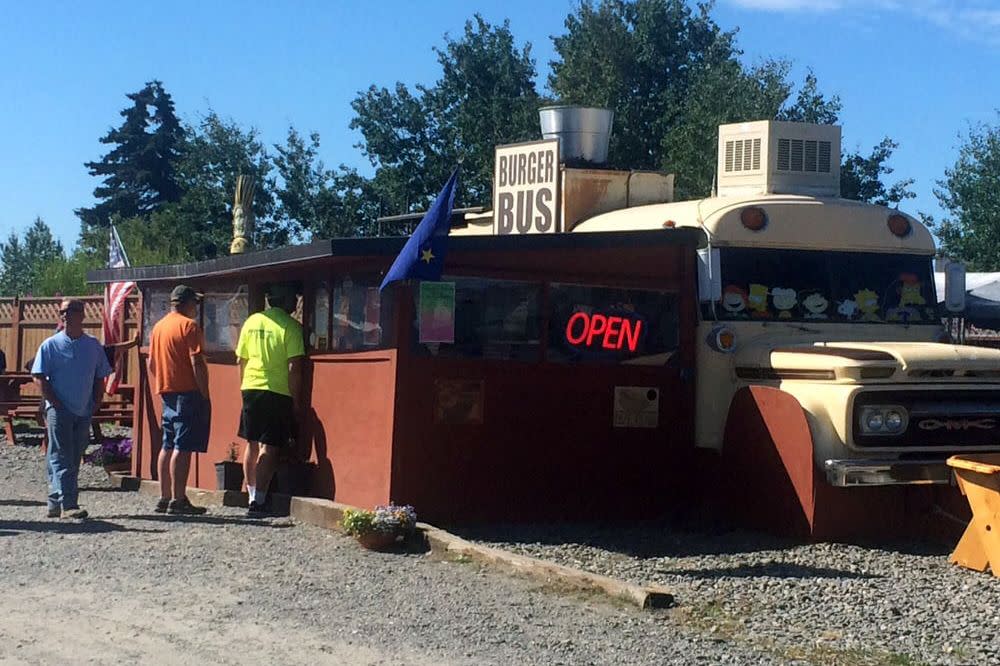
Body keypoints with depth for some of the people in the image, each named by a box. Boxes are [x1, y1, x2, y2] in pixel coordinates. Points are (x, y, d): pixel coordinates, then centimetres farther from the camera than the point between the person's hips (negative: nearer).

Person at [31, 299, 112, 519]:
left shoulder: (93, 346, 9)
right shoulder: (50, 345, -1)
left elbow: (100, 378, 14)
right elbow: (40, 377, -4)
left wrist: (96, 404, 3)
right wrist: (54, 402, -11)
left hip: (84, 412, 4)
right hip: (59, 410, -4)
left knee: (74, 459, 8)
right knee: (61, 458, -9)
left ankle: (55, 504, 16)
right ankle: (68, 504, -16)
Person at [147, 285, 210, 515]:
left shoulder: (158, 327, 15)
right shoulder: (189, 326, -10)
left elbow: (152, 364, 18)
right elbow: (197, 363, -16)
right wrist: (205, 394, -14)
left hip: (166, 392, 8)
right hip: (188, 392, -8)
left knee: (167, 446, 12)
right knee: (183, 447, -9)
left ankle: (164, 498, 14)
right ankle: (178, 499, -11)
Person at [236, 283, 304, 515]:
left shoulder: (252, 322, 7)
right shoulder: (290, 326, -9)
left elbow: (241, 360, 12)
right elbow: (294, 367, -13)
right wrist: (295, 400, -6)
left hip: (251, 389, 5)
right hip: (278, 392, -5)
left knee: (252, 444, 15)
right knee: (269, 448, -3)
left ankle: (252, 496, 20)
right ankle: (258, 500, -8)